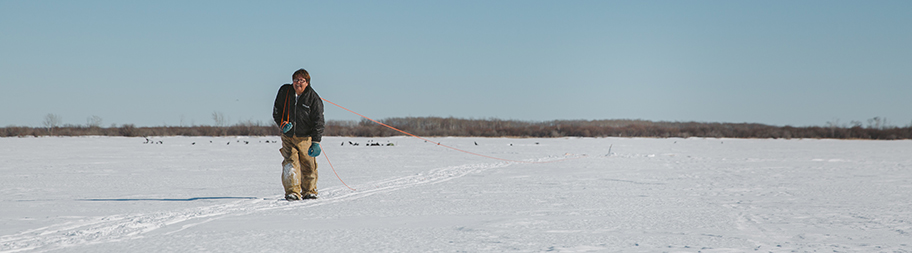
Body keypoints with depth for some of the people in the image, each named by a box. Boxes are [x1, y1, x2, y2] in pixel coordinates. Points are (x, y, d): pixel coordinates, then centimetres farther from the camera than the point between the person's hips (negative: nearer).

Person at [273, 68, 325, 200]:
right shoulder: (285, 92, -1)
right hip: (288, 136, 1)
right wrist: (283, 124, -7)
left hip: (305, 137, -1)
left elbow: (318, 122, -9)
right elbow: (277, 111, 12)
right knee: (290, 162, -13)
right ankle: (292, 192, -14)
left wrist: (316, 142, -16)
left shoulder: (313, 98, -9)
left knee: (308, 166, 4)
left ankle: (309, 191, 23)